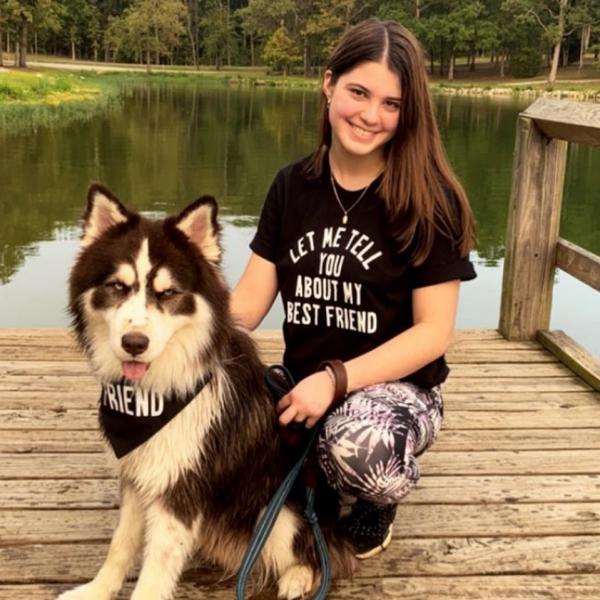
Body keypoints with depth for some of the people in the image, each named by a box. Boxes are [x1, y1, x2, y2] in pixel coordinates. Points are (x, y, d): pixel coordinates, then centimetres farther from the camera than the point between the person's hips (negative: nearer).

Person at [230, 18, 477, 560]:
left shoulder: (428, 198, -11)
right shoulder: (292, 187, 2)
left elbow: (433, 331, -13)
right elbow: (248, 303, -1)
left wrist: (335, 378, -26)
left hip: (397, 388, -4)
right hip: (303, 385, 5)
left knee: (359, 440, -39)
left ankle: (377, 499, 1)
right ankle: (328, 484, 8)